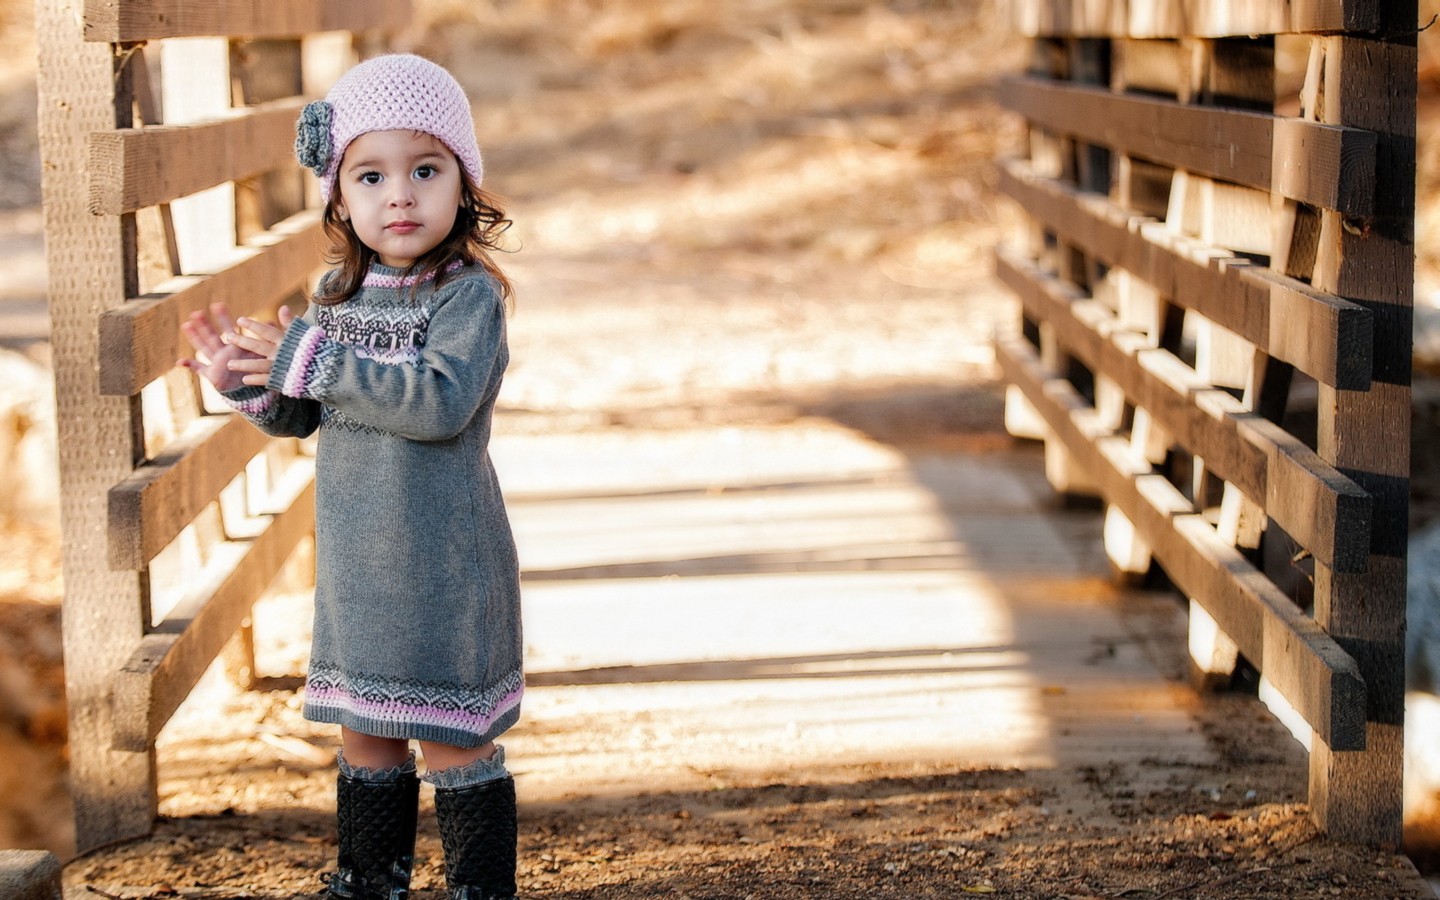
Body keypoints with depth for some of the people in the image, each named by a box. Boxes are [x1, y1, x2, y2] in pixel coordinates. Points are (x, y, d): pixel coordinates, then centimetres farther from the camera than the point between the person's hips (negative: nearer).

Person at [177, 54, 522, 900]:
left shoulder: (470, 296, -14)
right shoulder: (339, 293, 6)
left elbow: (442, 400, -29)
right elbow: (301, 417, 14)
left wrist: (311, 360, -27)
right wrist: (246, 379, -7)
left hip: (443, 566, -6)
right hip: (354, 561, 6)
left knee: (454, 736, 2)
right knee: (365, 733, 17)